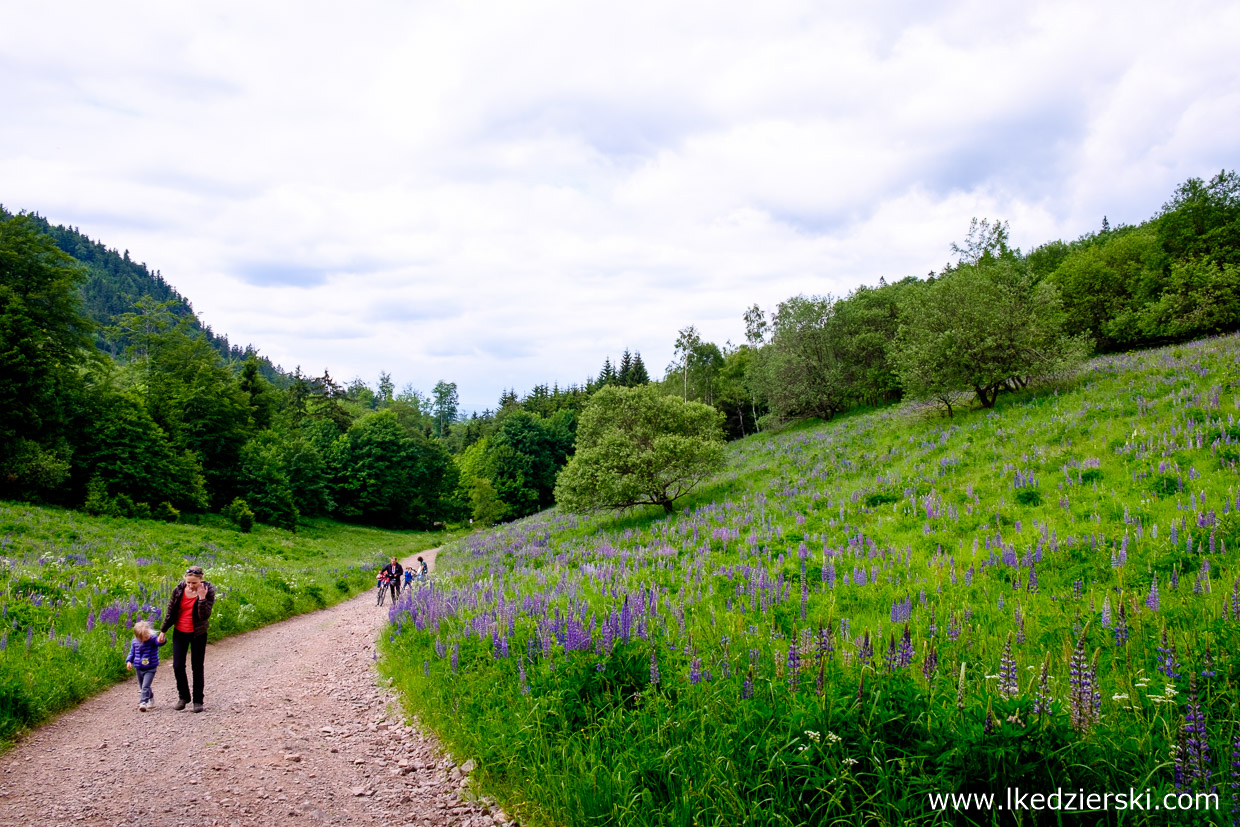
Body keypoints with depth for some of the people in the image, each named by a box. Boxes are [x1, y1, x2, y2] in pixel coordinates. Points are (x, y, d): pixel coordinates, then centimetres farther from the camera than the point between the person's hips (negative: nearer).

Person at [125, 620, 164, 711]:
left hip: (150, 669, -5)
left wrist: (161, 640, -58)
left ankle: (143, 703, -19)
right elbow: (132, 652, 13)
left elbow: (158, 641, -34)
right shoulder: (134, 642, 0)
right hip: (139, 669, 5)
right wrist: (129, 661, -2)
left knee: (145, 686, -17)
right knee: (142, 687, 17)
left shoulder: (153, 639, -13)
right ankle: (150, 697, 39)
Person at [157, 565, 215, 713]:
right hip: (180, 633, 2)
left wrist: (202, 598, -32)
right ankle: (183, 697, 22)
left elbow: (205, 616, -21)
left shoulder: (208, 591, -15)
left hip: (198, 634, -2)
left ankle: (198, 700, 17)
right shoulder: (179, 589, -9)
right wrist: (163, 630, 8)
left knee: (197, 667, 4)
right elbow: (170, 611, 4)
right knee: (178, 666, 1)